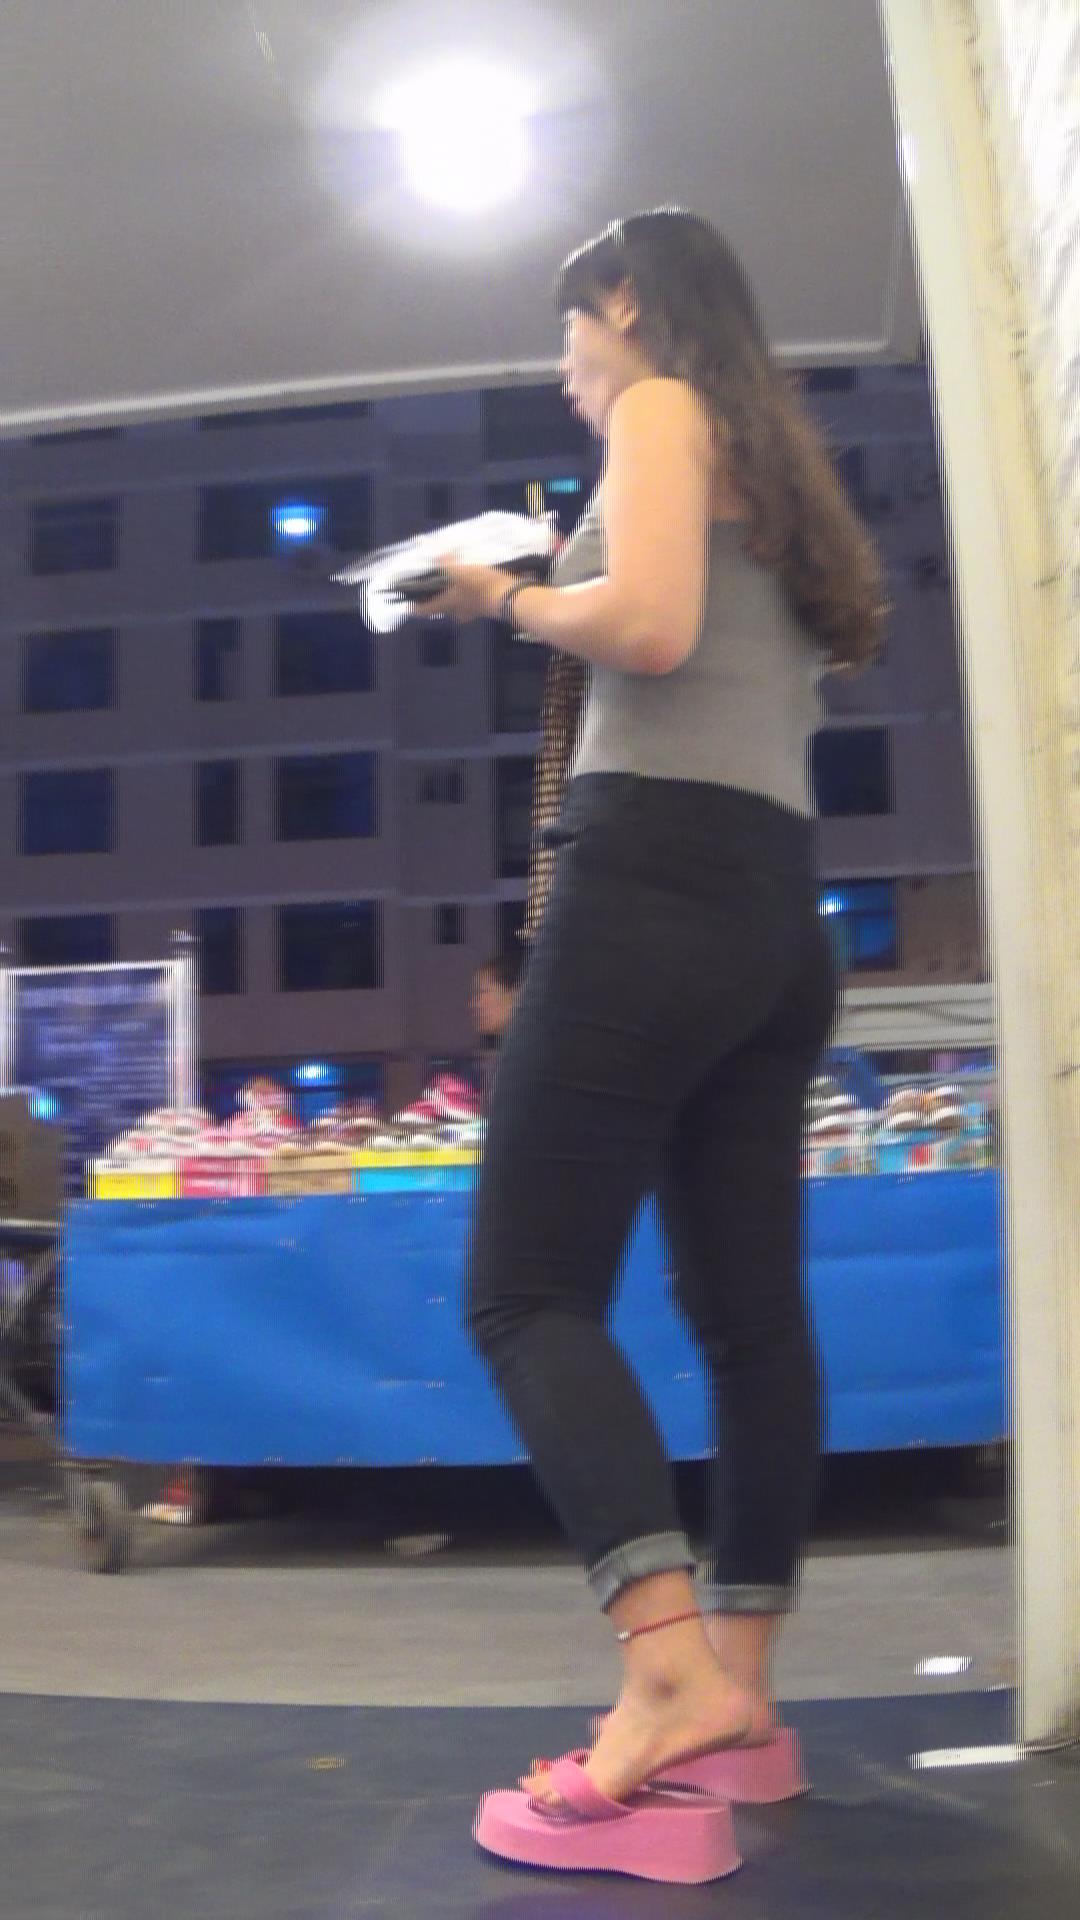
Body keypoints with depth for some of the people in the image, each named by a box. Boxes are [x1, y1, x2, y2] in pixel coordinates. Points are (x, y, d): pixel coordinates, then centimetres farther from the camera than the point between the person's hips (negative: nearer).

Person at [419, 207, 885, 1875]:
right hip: (779, 914, 9)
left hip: (656, 880, -9)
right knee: (750, 1306, 6)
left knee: (525, 1289, -11)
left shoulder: (661, 406, 3)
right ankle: (741, 1686, 12)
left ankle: (674, 1668, -22)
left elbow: (650, 625, -14)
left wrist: (506, 598, 3)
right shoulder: (772, 459, 28)